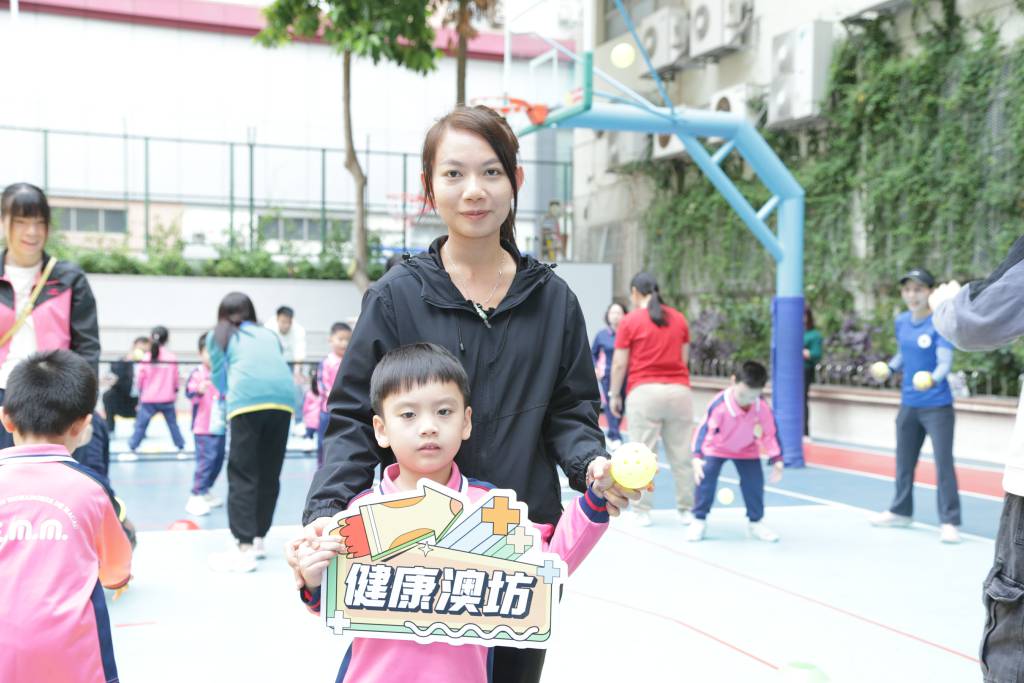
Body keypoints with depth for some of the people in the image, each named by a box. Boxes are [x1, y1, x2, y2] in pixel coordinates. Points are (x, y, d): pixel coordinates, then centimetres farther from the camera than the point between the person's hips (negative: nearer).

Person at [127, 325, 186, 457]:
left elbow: (141, 378, 3)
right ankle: (181, 448, 15)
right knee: (173, 423, 11)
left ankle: (132, 448, 7)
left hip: (149, 398, -1)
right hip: (167, 398, 1)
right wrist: (175, 392, 22)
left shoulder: (146, 357, -5)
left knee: (141, 424, 6)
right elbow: (175, 378, 5)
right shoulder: (172, 357, -4)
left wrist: (140, 394, 21)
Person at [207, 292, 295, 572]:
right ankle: (258, 538, 23)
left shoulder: (218, 335, 23)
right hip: (282, 398, 4)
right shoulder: (268, 334, 32)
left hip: (247, 401, -4)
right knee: (270, 474, 13)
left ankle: (244, 548, -8)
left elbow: (220, 379, 20)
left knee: (242, 475, -1)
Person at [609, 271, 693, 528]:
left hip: (644, 391, -3)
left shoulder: (630, 321, 0)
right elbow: (684, 357, 12)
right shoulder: (679, 319, 11)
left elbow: (619, 364, -1)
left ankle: (643, 511, 4)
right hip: (679, 390, 3)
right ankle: (685, 510, 14)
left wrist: (614, 394, 8)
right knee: (681, 455, 8)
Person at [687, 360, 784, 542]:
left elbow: (770, 433, -11)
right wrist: (697, 457, -44)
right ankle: (699, 521, 1)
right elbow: (704, 429, -35)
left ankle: (756, 523, 14)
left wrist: (776, 460, -13)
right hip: (716, 447, -2)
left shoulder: (763, 408, -26)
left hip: (746, 449, 2)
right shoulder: (719, 403, -37)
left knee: (754, 483, -7)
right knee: (705, 479, -16)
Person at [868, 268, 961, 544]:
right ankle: (901, 511, 33)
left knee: (943, 463, -6)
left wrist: (933, 379, -43)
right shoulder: (901, 321, 2)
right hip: (908, 404, 7)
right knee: (903, 460, 17)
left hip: (937, 406, -7)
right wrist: (888, 369, -1)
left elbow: (945, 362, -24)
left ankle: (949, 522, 3)